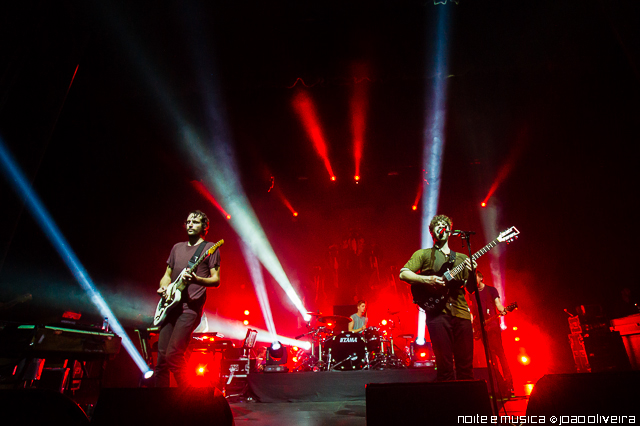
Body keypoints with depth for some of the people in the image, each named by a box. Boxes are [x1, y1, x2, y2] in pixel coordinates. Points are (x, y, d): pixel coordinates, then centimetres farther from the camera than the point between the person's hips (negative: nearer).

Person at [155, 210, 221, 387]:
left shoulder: (210, 248, 2)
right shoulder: (177, 247, 20)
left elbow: (216, 280, -5)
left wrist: (196, 279, -22)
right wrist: (163, 287, 4)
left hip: (191, 307, -6)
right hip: (170, 306, 6)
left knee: (173, 354, -14)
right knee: (161, 357, 6)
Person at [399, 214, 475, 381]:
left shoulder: (462, 258, 23)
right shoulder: (423, 254, 12)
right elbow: (403, 274, 1)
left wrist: (471, 273, -3)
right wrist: (426, 279, -14)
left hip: (461, 311, 4)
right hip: (437, 310, -3)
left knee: (466, 364, 2)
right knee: (445, 365, -4)